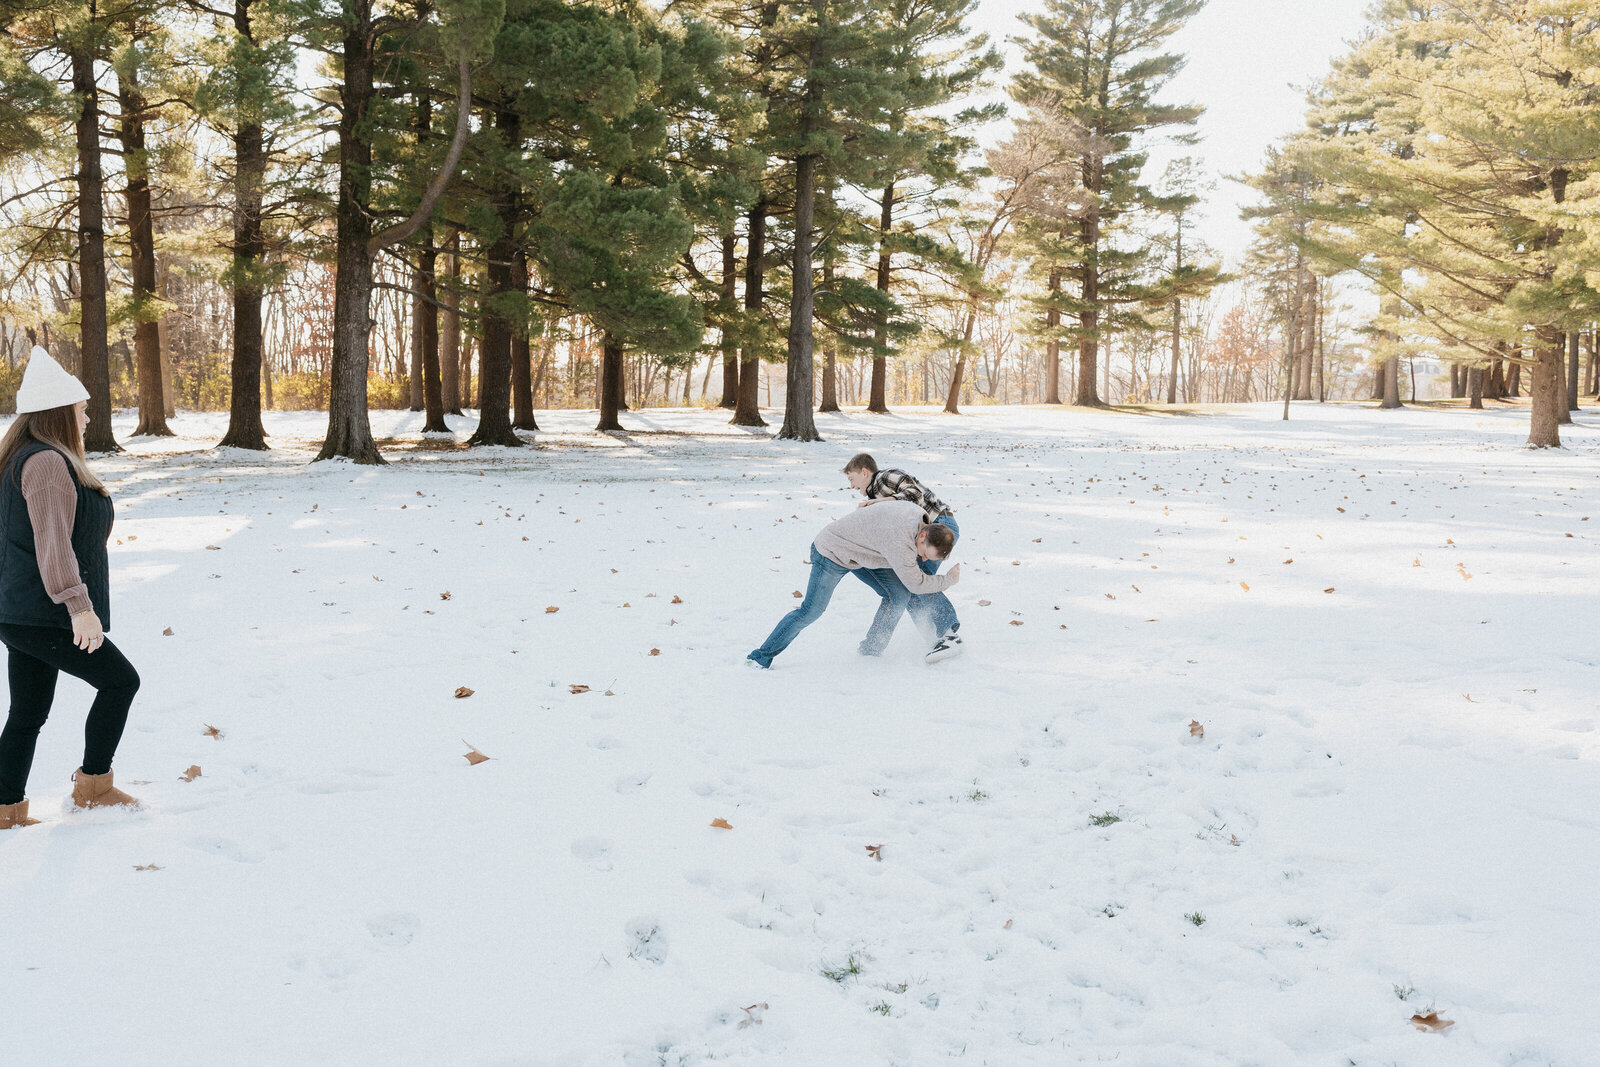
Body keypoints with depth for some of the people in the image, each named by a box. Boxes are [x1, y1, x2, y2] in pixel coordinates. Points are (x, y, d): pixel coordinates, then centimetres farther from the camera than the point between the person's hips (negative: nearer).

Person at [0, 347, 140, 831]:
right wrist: (79, 606, -28)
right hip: (44, 616, -10)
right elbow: (53, 541, -24)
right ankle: (93, 784, 9)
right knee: (119, 680, 2)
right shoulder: (48, 462, -16)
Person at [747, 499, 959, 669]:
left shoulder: (917, 512, -12)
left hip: (859, 551, 9)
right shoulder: (901, 543, -37)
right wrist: (948, 580, -12)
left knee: (899, 594, -5)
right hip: (832, 552, -9)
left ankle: (869, 653, 5)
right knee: (811, 611, -7)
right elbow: (915, 583, -23)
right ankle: (761, 658, 4)